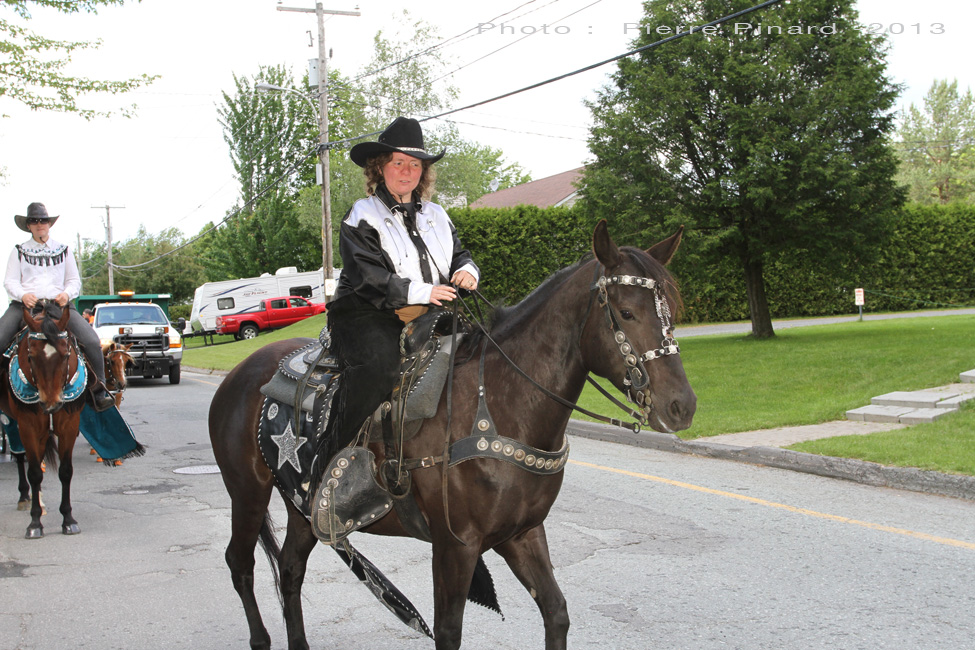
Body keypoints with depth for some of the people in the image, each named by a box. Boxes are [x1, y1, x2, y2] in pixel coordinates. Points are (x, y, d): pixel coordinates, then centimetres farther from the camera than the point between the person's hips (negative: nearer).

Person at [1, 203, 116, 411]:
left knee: (92, 341, -22)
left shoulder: (63, 250, 19)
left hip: (59, 303, 0)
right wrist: (23, 295, -16)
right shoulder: (19, 251, 16)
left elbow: (75, 281, 15)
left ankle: (99, 391, -10)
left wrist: (67, 293, -9)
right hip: (24, 304, 0)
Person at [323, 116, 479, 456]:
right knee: (377, 368, -35)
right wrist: (420, 292, -23)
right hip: (369, 317, -6)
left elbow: (460, 255, 25)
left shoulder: (436, 215, 21)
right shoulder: (362, 217, 1)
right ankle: (338, 451, -21)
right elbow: (367, 278, -12)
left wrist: (466, 271, -3)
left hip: (428, 318, 6)